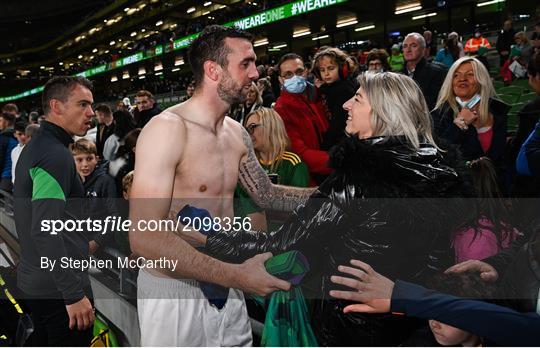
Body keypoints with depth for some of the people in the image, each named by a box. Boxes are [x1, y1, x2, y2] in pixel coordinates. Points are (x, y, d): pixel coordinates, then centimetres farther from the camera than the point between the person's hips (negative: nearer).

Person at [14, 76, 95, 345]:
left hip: (34, 281, 10)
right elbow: (45, 230, -26)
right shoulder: (56, 155, -19)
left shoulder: (34, 147, 13)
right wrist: (74, 294, -25)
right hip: (59, 289, -10)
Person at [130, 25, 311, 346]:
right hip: (174, 292, -7)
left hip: (225, 286, 7)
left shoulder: (237, 133, 6)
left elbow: (267, 195, 16)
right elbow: (144, 237, -25)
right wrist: (238, 276, -25)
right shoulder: (168, 128, -19)